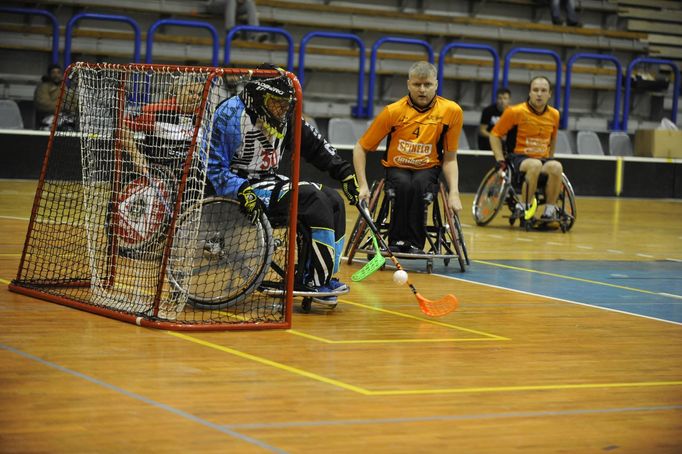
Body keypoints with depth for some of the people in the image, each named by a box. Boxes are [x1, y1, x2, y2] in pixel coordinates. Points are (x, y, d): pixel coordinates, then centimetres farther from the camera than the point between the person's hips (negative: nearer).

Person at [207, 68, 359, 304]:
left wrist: (344, 171, 4)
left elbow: (315, 145, 14)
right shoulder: (232, 114, -16)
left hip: (270, 182, 9)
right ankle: (315, 281, -20)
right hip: (240, 186, -9)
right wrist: (242, 191, -29)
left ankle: (324, 277, -3)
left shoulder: (284, 119, 7)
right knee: (315, 200, -22)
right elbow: (213, 167, -17)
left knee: (334, 200, -4)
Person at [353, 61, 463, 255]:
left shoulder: (451, 111, -11)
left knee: (419, 185, -34)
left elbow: (449, 158, -3)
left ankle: (415, 244, -23)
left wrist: (454, 192, -16)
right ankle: (397, 241, -20)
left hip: (428, 168, 0)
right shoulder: (393, 111, -12)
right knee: (404, 185, -34)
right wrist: (363, 186, -13)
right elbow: (361, 148, -4)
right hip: (396, 168, 0)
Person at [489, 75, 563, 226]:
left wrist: (549, 160, 21)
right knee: (535, 165, -39)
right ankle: (524, 206, -24)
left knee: (556, 167, -32)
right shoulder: (515, 112, -6)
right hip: (519, 157, -4)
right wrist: (500, 160, -7)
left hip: (543, 159, 4)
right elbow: (495, 135, 2)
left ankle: (550, 209, -19)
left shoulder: (554, 115, 7)